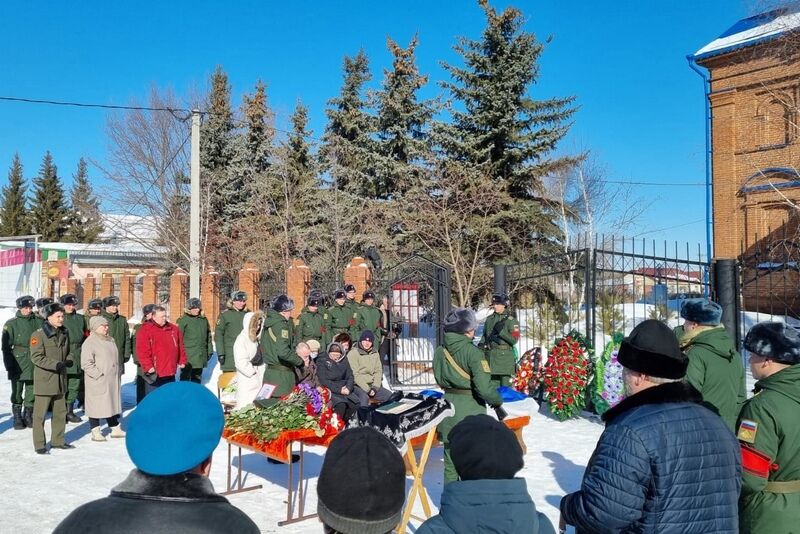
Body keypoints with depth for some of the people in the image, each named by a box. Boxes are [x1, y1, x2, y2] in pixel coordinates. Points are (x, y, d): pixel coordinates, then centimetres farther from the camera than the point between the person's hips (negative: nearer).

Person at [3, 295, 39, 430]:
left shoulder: (37, 322, 5)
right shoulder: (11, 324, -2)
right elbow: (6, 346, -2)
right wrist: (9, 365, -7)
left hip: (34, 362, 2)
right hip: (18, 362, -2)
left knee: (31, 390, 8)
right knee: (17, 390, 4)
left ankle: (28, 415, 22)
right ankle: (17, 417, 14)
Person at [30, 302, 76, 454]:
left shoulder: (64, 333, 9)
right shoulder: (39, 335, -12)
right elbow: (36, 357, -17)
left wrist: (69, 361, -1)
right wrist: (56, 364, -25)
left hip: (60, 379, 7)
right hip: (44, 380, -7)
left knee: (61, 412, 14)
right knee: (40, 413, 0)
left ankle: (58, 441, 27)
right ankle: (39, 445, 11)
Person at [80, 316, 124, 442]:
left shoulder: (110, 340, 14)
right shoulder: (90, 342, -11)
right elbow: (86, 363, -17)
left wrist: (117, 374, 16)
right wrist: (99, 375, -18)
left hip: (112, 380, 8)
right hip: (97, 382, -8)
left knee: (112, 403, 14)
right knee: (96, 405, -1)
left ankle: (115, 429, 24)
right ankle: (96, 432, 9)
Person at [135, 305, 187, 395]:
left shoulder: (174, 329, 10)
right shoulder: (145, 330, -8)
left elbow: (180, 347, 16)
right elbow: (142, 351, -15)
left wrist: (182, 361, 11)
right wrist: (148, 366, -20)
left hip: (170, 374, 6)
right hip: (154, 374, -5)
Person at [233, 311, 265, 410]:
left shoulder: (255, 339, 13)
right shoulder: (241, 339, -10)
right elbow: (240, 362, -17)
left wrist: (261, 373, 6)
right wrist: (253, 372, -12)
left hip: (258, 380, 7)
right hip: (247, 381, -7)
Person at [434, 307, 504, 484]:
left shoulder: (440, 351, 0)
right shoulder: (473, 352, -18)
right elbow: (484, 387, -22)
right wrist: (497, 402, -5)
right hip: (470, 410, -5)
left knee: (450, 461, 17)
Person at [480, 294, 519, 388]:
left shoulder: (511, 320, -3)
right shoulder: (489, 319, 13)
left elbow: (514, 340, -10)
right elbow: (484, 335, 23)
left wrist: (502, 331, -19)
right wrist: (481, 345, 9)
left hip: (505, 356, -5)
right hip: (490, 356, 5)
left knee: (505, 386, -3)